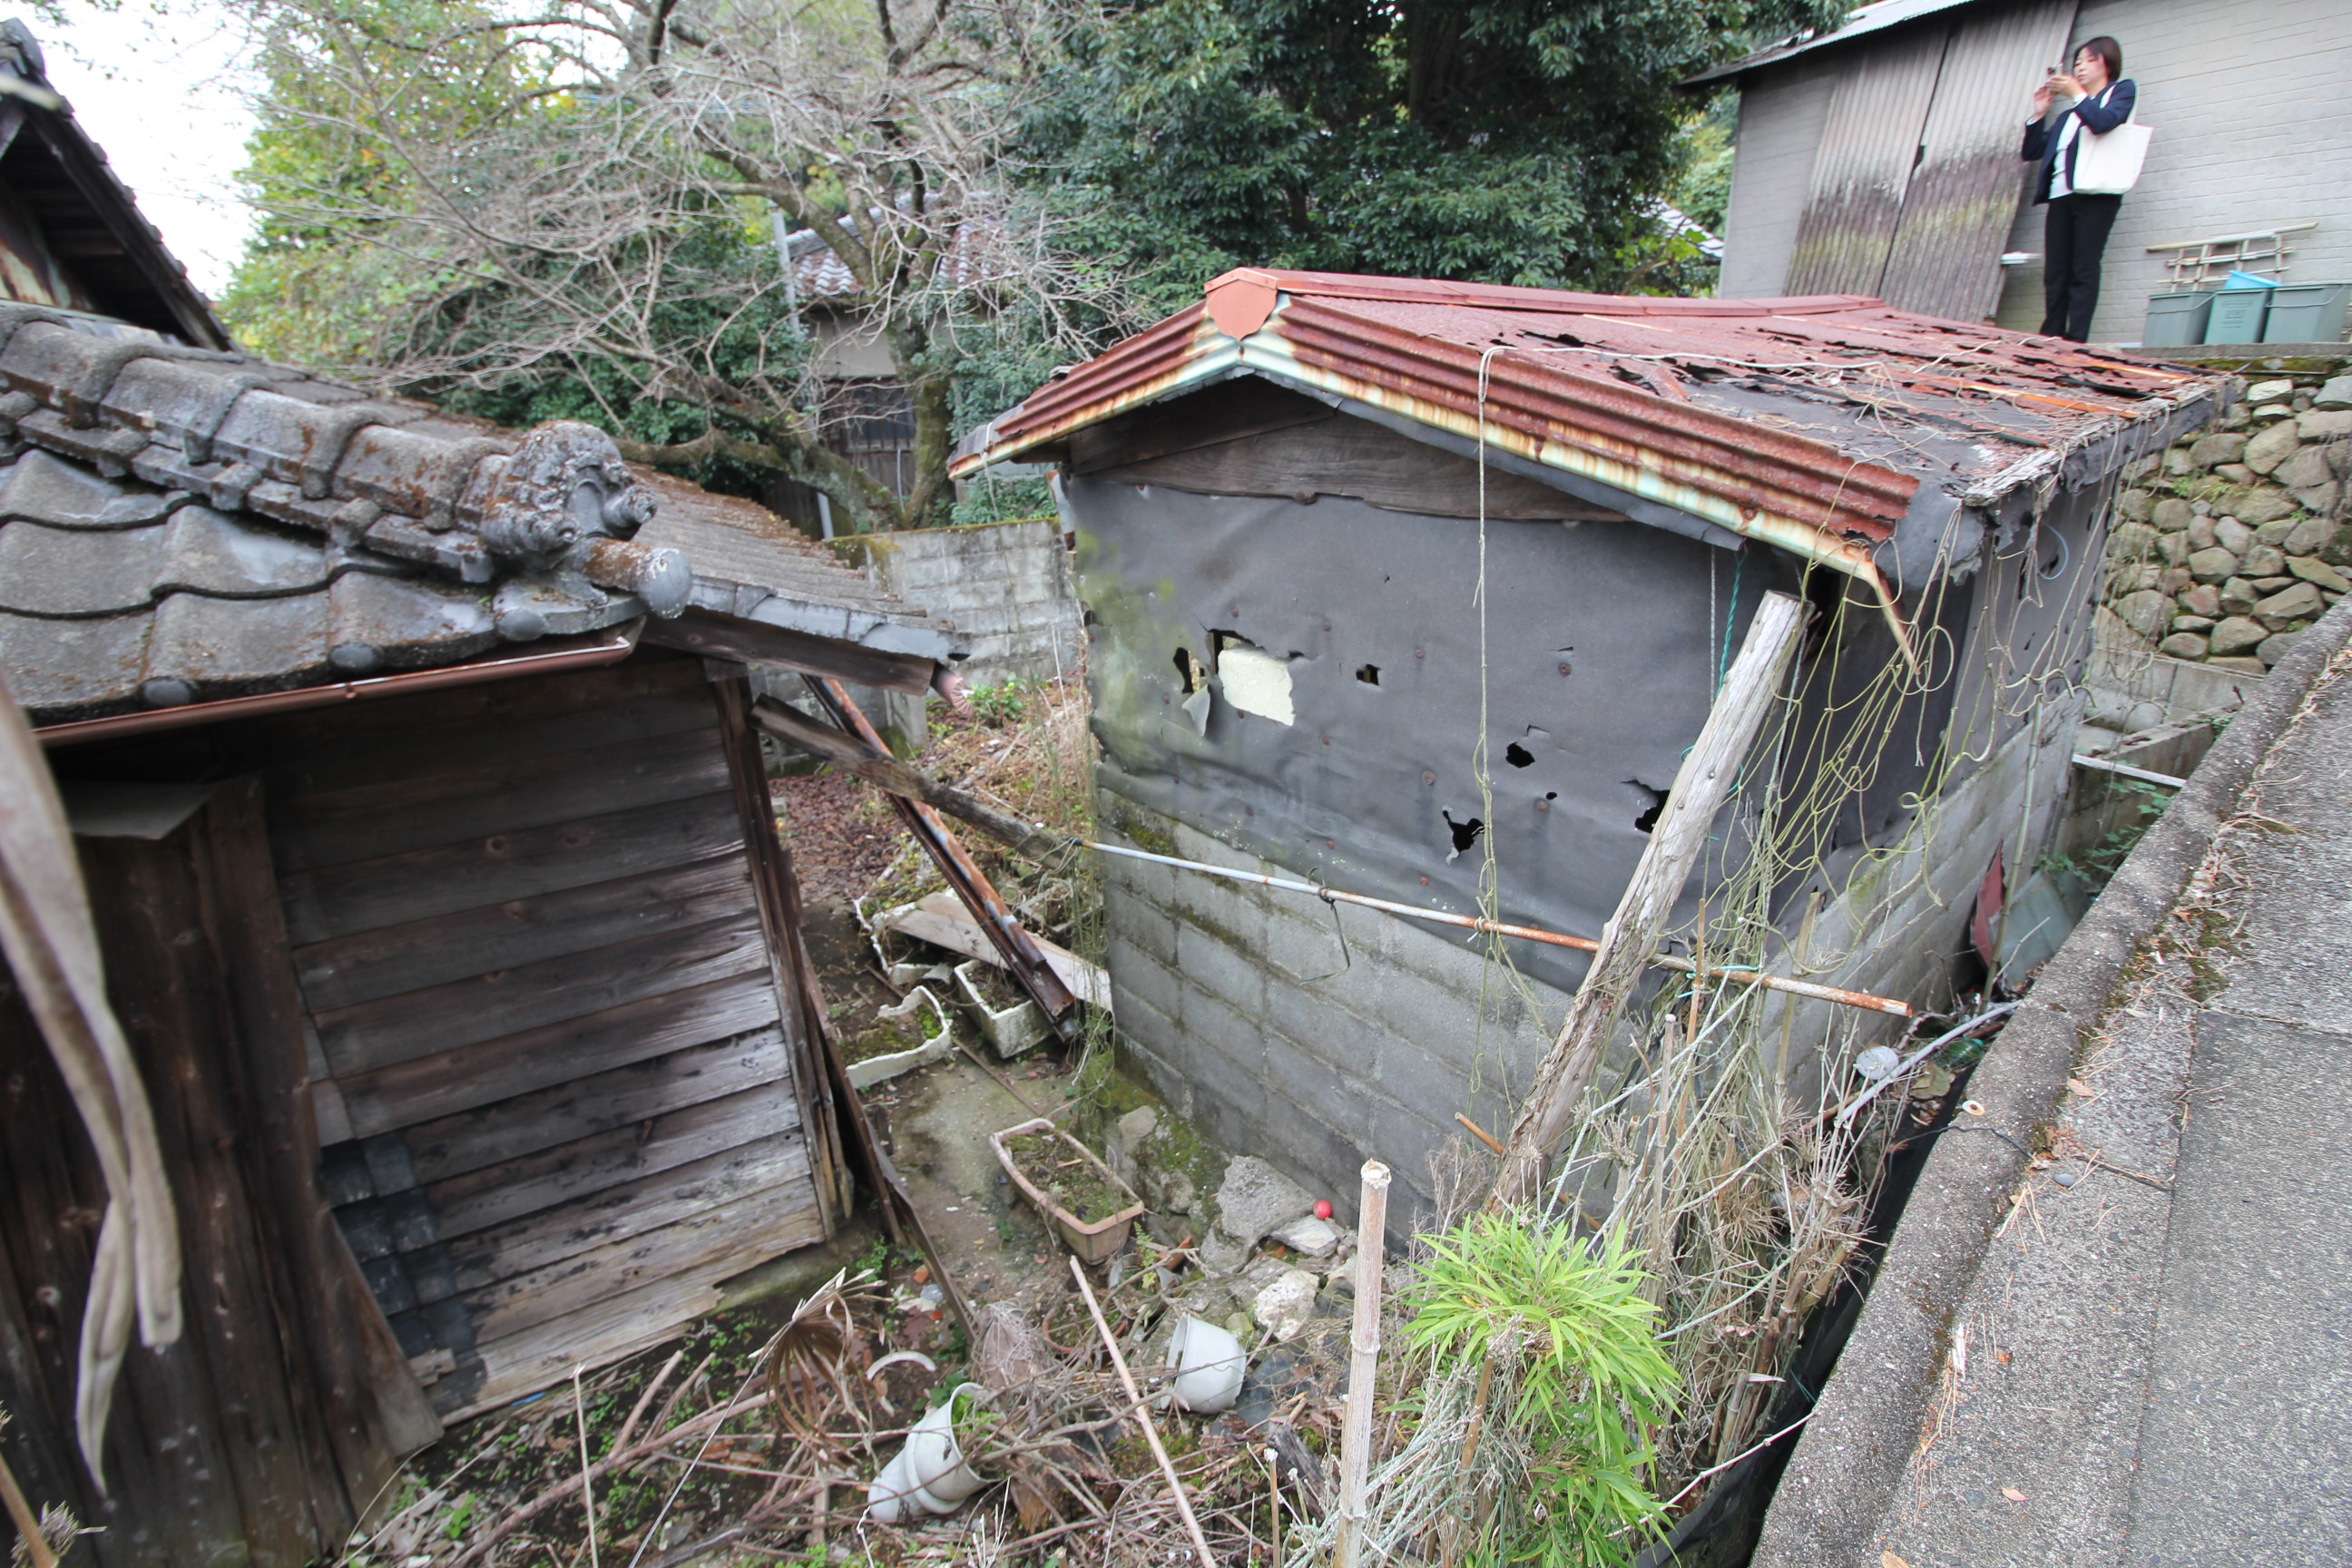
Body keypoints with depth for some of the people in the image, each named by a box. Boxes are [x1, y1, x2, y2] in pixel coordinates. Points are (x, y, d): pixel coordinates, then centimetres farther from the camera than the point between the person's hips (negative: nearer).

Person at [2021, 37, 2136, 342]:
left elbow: (2104, 122, -7)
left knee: (2084, 270, -12)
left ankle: (2076, 342, -17)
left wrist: (2077, 94, -2)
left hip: (2094, 193, -6)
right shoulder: (2067, 114, 29)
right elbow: (2032, 152, 23)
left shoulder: (2122, 90, 13)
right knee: (2054, 274, -2)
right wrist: (2040, 113, 14)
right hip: (2060, 195, 6)